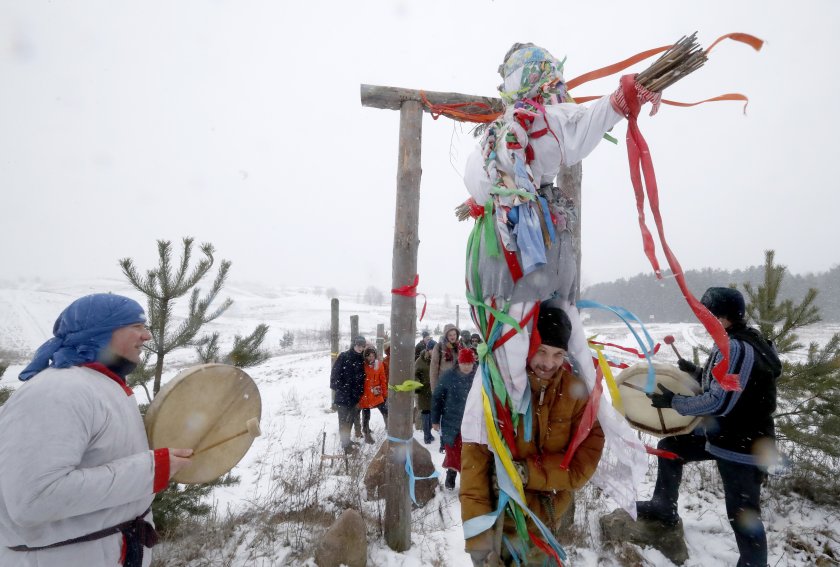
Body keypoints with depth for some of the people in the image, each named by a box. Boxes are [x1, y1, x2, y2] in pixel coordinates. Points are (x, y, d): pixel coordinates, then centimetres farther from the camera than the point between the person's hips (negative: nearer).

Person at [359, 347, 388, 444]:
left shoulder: (379, 366, 0)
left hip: (377, 395, 3)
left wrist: (385, 394, 5)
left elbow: (383, 380, 4)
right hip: (365, 395, -2)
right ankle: (367, 435, 24)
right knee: (366, 415, 8)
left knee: (385, 411, 2)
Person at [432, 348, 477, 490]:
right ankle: (451, 475, 36)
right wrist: (435, 420, 0)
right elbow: (437, 398, -2)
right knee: (453, 452, 12)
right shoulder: (448, 375, -8)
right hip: (451, 423, 1)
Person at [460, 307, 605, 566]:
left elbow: (584, 460, -12)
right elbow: (474, 459, -18)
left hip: (546, 526, 3)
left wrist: (529, 472, -24)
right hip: (497, 522, -2)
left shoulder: (576, 391, -9)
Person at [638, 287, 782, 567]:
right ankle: (664, 508, 32)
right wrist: (697, 372, 8)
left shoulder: (735, 348, -25)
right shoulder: (745, 342, 8)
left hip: (743, 446, -11)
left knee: (743, 516, -3)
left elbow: (719, 402, -27)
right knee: (669, 447, 18)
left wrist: (673, 401, -19)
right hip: (725, 435, 11)